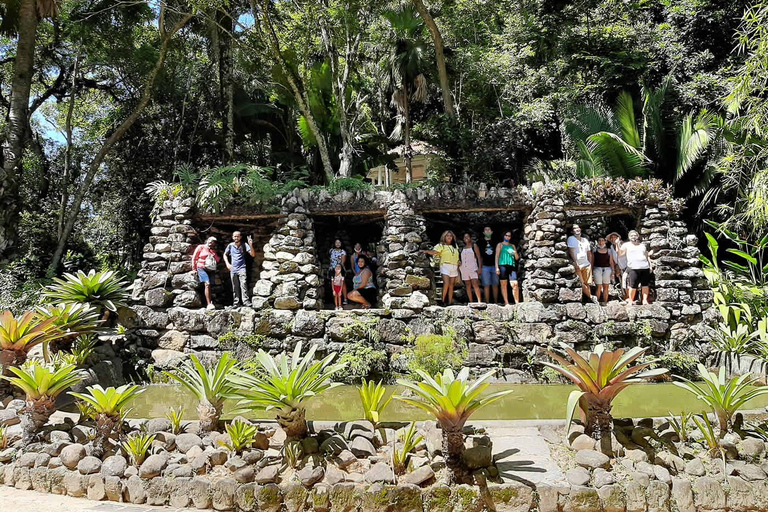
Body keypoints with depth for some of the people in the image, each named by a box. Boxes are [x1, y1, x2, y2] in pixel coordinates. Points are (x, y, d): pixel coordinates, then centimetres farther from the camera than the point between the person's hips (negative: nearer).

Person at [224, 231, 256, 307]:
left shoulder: (244, 245, -2)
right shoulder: (230, 245, 4)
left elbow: (253, 255, -10)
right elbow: (225, 255, 18)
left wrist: (250, 245, -24)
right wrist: (227, 263, 4)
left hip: (242, 268, -3)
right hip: (233, 269, 3)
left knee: (243, 284, -17)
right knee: (235, 287, 8)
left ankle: (246, 301, -20)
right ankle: (236, 303, 13)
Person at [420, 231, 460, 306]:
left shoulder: (454, 246, 19)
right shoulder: (441, 245, 2)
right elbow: (434, 252, -15)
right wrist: (426, 251, -32)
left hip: (454, 267, 5)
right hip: (445, 266, -5)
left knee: (451, 285, 4)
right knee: (446, 283, -19)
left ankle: (450, 302, 5)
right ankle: (443, 301, -11)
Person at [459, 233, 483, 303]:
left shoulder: (474, 246, 5)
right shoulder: (463, 248, 17)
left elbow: (479, 257, 0)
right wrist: (459, 268, 10)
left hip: (472, 268, -5)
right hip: (464, 268, 5)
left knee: (475, 284, -17)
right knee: (468, 286, 3)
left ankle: (479, 301, -20)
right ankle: (470, 302, 5)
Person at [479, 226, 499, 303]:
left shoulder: (494, 242, 13)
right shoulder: (481, 243, 8)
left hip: (494, 266, 2)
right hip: (485, 266, -2)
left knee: (495, 285, 3)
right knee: (486, 285, -3)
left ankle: (496, 302, 9)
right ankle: (487, 302, -1)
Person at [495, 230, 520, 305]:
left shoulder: (512, 246, 21)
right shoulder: (500, 245, 11)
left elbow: (517, 258, 20)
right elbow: (497, 256, 4)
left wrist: (515, 253, -3)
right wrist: (497, 267, -6)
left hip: (511, 265, 3)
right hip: (502, 265, -3)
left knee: (515, 284, -9)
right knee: (504, 284, -3)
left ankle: (517, 302, -6)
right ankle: (506, 302, -1)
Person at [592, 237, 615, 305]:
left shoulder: (609, 251, 8)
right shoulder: (595, 250, 7)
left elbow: (611, 262, 9)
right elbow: (592, 261, 8)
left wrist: (613, 272, 2)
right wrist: (591, 271, 3)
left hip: (607, 269, 1)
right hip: (597, 269, -1)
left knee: (606, 287, 2)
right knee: (599, 287, -5)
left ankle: (605, 302, 5)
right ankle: (598, 302, -1)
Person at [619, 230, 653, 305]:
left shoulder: (643, 245, 23)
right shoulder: (626, 245, 12)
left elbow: (647, 256, 24)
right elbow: (619, 254, -1)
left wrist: (650, 265, 15)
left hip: (645, 268, 4)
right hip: (633, 268, -4)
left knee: (646, 285, 1)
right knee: (633, 286, -8)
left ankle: (645, 300, 8)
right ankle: (631, 300, 3)